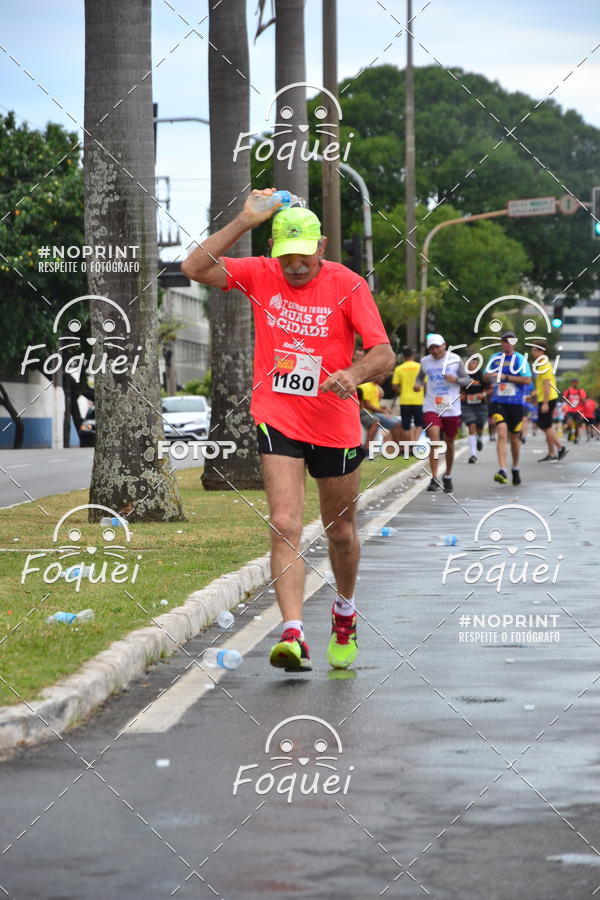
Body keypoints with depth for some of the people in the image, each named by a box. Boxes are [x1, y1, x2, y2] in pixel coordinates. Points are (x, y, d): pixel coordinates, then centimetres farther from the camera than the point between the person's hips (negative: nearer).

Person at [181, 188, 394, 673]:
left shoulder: (347, 284, -9)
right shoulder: (260, 275, -2)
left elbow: (385, 354, -13)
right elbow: (196, 268, -13)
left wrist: (355, 374, -35)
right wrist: (245, 221, -19)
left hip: (336, 424, 0)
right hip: (278, 420, 0)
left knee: (341, 532, 14)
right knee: (285, 526, -16)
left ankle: (345, 614, 41)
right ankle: (293, 634, -22)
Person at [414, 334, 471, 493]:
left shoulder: (455, 360, -1)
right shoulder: (425, 361, 5)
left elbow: (467, 380, 3)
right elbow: (420, 376, 22)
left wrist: (456, 379, -18)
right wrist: (418, 384, -1)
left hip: (451, 408, 0)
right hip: (431, 407, 0)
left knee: (449, 443, 11)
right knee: (434, 438, -18)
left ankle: (448, 476, 32)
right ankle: (434, 479, -19)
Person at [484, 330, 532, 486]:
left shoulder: (520, 359, -2)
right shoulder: (495, 358, 8)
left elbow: (527, 380, -11)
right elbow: (486, 376, 21)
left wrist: (506, 377, -14)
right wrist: (492, 375, -4)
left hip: (516, 403, -1)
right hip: (498, 403, 1)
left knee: (514, 438, 11)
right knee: (502, 434, -18)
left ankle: (515, 469, 33)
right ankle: (502, 471, -26)